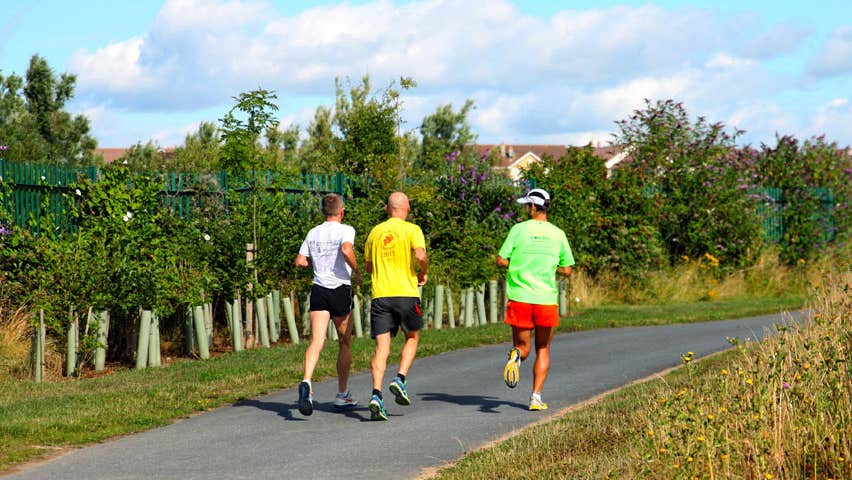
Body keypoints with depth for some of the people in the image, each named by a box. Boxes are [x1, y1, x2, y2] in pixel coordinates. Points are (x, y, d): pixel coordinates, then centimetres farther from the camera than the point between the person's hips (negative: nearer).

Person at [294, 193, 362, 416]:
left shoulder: (313, 233, 11)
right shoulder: (345, 230, -5)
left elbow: (300, 261, 11)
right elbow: (347, 250, -24)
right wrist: (356, 271, -9)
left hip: (318, 289, 3)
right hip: (340, 289, -3)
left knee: (316, 341, -8)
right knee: (345, 343, 13)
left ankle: (306, 382, -35)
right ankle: (342, 395, 21)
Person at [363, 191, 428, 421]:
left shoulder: (375, 232, 13)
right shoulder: (411, 230, -1)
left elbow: (367, 266, 19)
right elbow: (420, 255, -17)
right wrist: (423, 273, 2)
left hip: (380, 294, 3)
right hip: (406, 292, -3)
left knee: (381, 347, -1)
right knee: (412, 337, 20)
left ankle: (376, 394, -17)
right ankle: (400, 379, 1)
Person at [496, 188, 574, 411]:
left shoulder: (519, 229, -2)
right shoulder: (557, 234, 3)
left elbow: (501, 260, -4)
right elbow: (567, 270, 7)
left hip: (519, 298, -1)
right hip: (546, 299, 1)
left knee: (522, 346, 12)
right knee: (543, 350, 15)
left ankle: (516, 355, -25)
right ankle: (536, 397, 5)